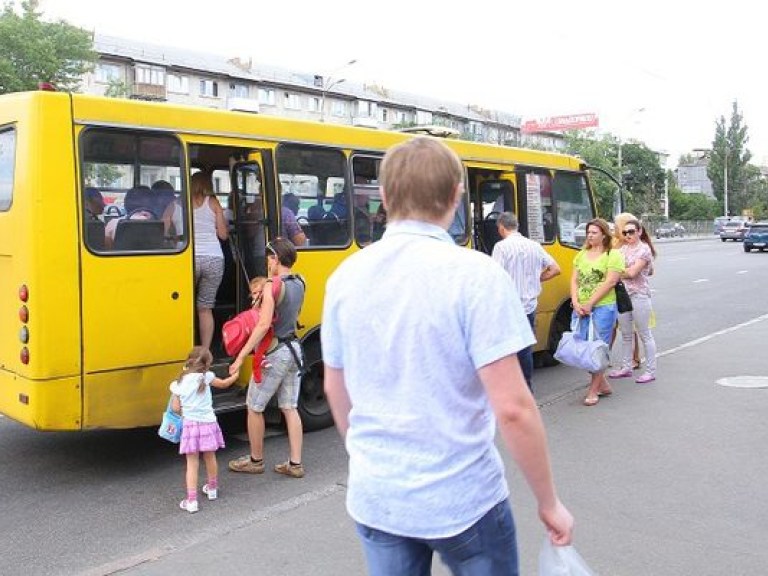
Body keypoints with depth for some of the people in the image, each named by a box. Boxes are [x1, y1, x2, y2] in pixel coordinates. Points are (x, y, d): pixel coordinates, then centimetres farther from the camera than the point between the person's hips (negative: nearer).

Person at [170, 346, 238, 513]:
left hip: (190, 424, 0)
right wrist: (235, 375, 30)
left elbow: (176, 408, 3)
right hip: (208, 423, 0)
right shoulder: (206, 377, -3)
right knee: (210, 458, 19)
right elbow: (224, 384, 12)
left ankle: (191, 500, -3)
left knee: (192, 463, 2)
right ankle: (212, 489, 38)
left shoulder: (178, 383, 2)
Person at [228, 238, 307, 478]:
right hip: (294, 349, 8)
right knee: (290, 407, 12)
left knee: (254, 407, 8)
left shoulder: (272, 286, -18)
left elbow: (264, 324, -27)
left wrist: (241, 356, -26)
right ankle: (295, 463, 13)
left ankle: (256, 460, 20)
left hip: (274, 353, -8)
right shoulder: (299, 284, 7)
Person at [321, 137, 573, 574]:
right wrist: (549, 501, -6)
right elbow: (513, 407, -20)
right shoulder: (476, 275, -17)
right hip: (463, 501, -4)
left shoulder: (346, 276, -2)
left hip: (375, 500, 4)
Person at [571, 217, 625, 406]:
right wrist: (576, 303, -5)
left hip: (603, 308, -6)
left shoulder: (613, 255, -3)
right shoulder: (581, 254, 14)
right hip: (581, 309, 6)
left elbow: (610, 282, -12)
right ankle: (603, 384, 24)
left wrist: (589, 304, -14)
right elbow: (574, 280, 10)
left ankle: (593, 390, 8)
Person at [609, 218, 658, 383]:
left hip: (639, 295, -7)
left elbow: (632, 272, -16)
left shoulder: (644, 249, -9)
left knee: (645, 335, 1)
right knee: (626, 335, 14)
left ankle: (651, 371, 9)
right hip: (622, 295, 7)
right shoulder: (623, 248, 11)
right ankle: (626, 368, 25)